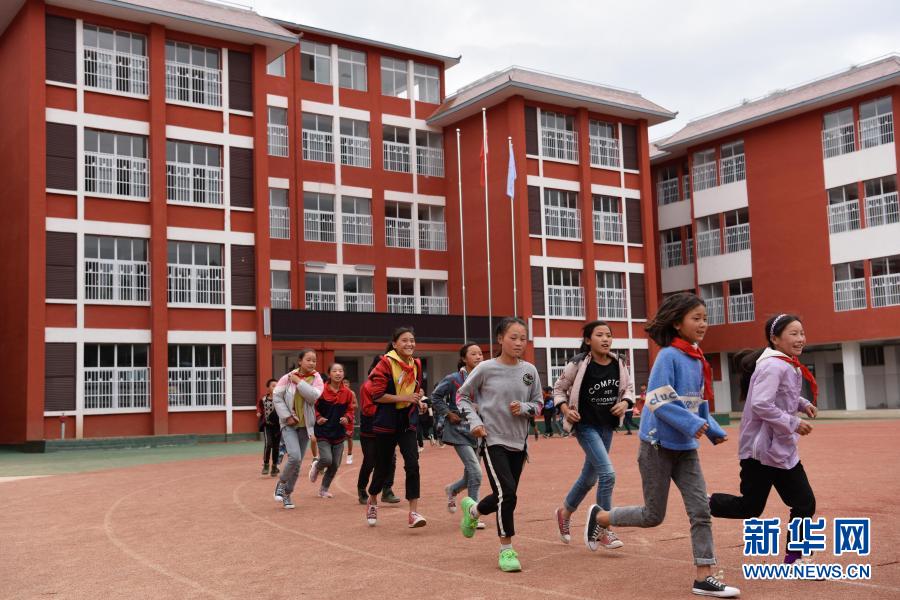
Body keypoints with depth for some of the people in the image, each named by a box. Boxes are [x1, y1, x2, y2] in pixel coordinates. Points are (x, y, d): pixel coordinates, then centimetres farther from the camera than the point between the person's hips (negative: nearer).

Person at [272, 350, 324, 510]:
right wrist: (286, 416, -11)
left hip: (305, 425, 3)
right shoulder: (288, 377, -5)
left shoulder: (316, 379, -2)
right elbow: (277, 396, -5)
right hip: (289, 424, -3)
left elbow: (313, 395, -19)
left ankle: (287, 493, 25)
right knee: (294, 456, -20)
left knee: (298, 463, 8)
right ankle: (281, 483, 6)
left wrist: (298, 382, -17)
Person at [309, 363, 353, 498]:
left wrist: (347, 418, -8)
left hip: (339, 433, 4)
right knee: (327, 459, -18)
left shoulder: (347, 393, -1)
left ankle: (324, 489, 27)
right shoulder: (322, 390, -10)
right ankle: (317, 467, 19)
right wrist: (318, 417, -15)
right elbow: (313, 407, 0)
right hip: (323, 432, -4)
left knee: (335, 465, 6)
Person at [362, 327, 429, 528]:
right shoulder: (386, 363, -12)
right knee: (383, 468, 9)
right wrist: (403, 398, -22)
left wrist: (419, 402, 2)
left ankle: (413, 513, -10)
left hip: (408, 421, 4)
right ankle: (372, 502, 38)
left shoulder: (416, 364, 6)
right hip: (386, 422, -4)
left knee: (412, 464, -13)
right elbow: (377, 395, -17)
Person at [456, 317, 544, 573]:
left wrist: (523, 408, -11)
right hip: (493, 440, -5)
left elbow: (538, 404, 11)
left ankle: (472, 509, 42)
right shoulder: (486, 368, -7)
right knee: (506, 493, -16)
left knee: (505, 497, 10)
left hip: (519, 442, 5)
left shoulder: (529, 371, 2)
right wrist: (474, 421, -10)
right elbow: (462, 396, 3)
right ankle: (506, 549, 0)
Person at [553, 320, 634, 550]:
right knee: (608, 474, -18)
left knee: (590, 477, 18)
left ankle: (565, 512, 44)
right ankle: (603, 532, -5)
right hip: (585, 426, -6)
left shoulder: (619, 364, -2)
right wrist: (565, 410, -16)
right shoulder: (579, 364, -14)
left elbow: (629, 387, 12)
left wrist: (625, 402, -7)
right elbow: (558, 388, -2)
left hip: (606, 426, 6)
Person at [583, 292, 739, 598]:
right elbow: (658, 401, -23)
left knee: (701, 509, -2)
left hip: (686, 448, 7)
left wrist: (714, 430, 1)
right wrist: (692, 424, -29)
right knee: (653, 515, 5)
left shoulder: (699, 361, 7)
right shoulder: (669, 356, -16)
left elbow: (699, 404, 14)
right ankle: (599, 516, 28)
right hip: (658, 446, -7)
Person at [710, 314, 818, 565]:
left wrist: (802, 404, 9)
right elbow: (761, 405, -28)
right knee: (750, 507, 0)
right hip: (762, 449, -9)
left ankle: (793, 559, 19)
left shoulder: (789, 365, 10)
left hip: (783, 450, 9)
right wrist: (794, 423, -22)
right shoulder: (773, 366, -19)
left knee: (805, 504, 8)